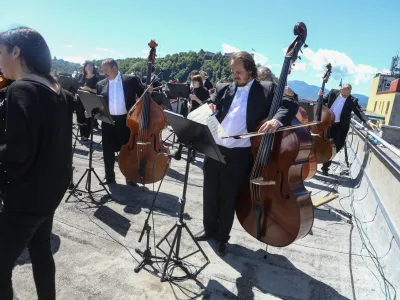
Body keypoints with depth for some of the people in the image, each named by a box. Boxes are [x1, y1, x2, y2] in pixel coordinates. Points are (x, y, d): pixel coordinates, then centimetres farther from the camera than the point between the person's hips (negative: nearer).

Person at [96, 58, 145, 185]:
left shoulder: (131, 80, 0)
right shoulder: (101, 84, 9)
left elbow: (142, 94, 2)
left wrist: (148, 91, -18)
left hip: (126, 121, -3)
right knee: (108, 150, 10)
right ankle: (109, 176, 27)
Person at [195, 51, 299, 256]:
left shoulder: (267, 90, 0)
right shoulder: (223, 88, 11)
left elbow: (291, 104, -7)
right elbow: (209, 107, 8)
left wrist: (277, 119, -28)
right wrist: (208, 109, -17)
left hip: (239, 155, -4)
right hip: (214, 148, 4)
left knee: (229, 198, 9)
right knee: (210, 193, 16)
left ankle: (223, 237, 31)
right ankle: (209, 229, 39)